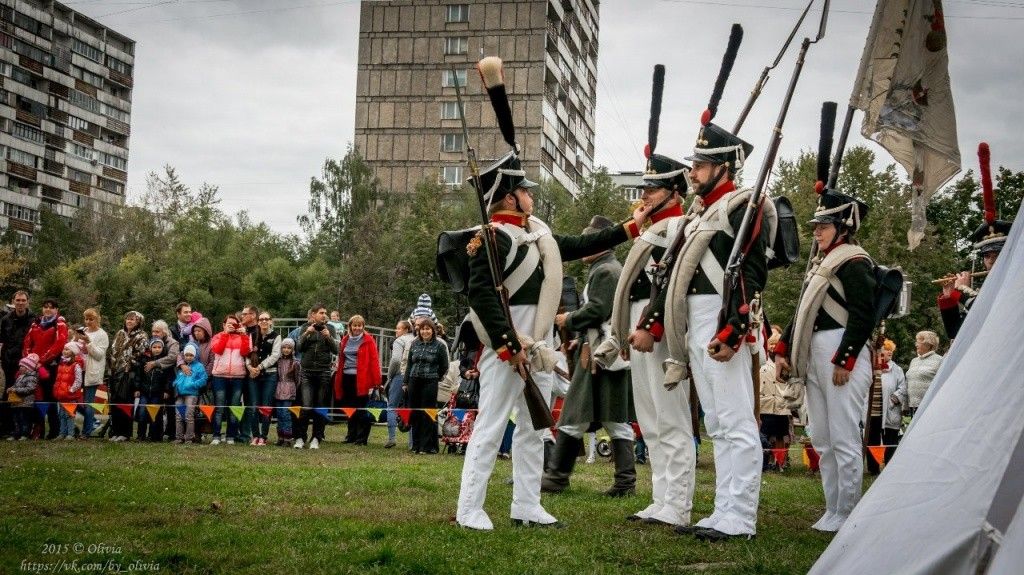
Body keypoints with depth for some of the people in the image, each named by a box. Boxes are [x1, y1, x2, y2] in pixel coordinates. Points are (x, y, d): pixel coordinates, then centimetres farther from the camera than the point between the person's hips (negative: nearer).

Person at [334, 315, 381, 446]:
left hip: (361, 379, -5)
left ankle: (362, 438, 5)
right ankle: (351, 435, 22)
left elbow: (374, 360, -8)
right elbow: (341, 360, 15)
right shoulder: (345, 340, 13)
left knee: (361, 410, -1)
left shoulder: (368, 340, -4)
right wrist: (338, 379, 9)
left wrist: (375, 381, -14)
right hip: (347, 377, 5)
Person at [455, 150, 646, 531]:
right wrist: (508, 345, -22)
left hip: (539, 349, 10)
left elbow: (578, 247, 23)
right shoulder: (493, 237, -13)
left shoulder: (537, 232, 14)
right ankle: (469, 510, -1)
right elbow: (480, 294, -21)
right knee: (491, 427, -6)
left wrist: (631, 227, 22)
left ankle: (527, 508, 19)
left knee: (534, 428, 12)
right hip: (507, 349, -9)